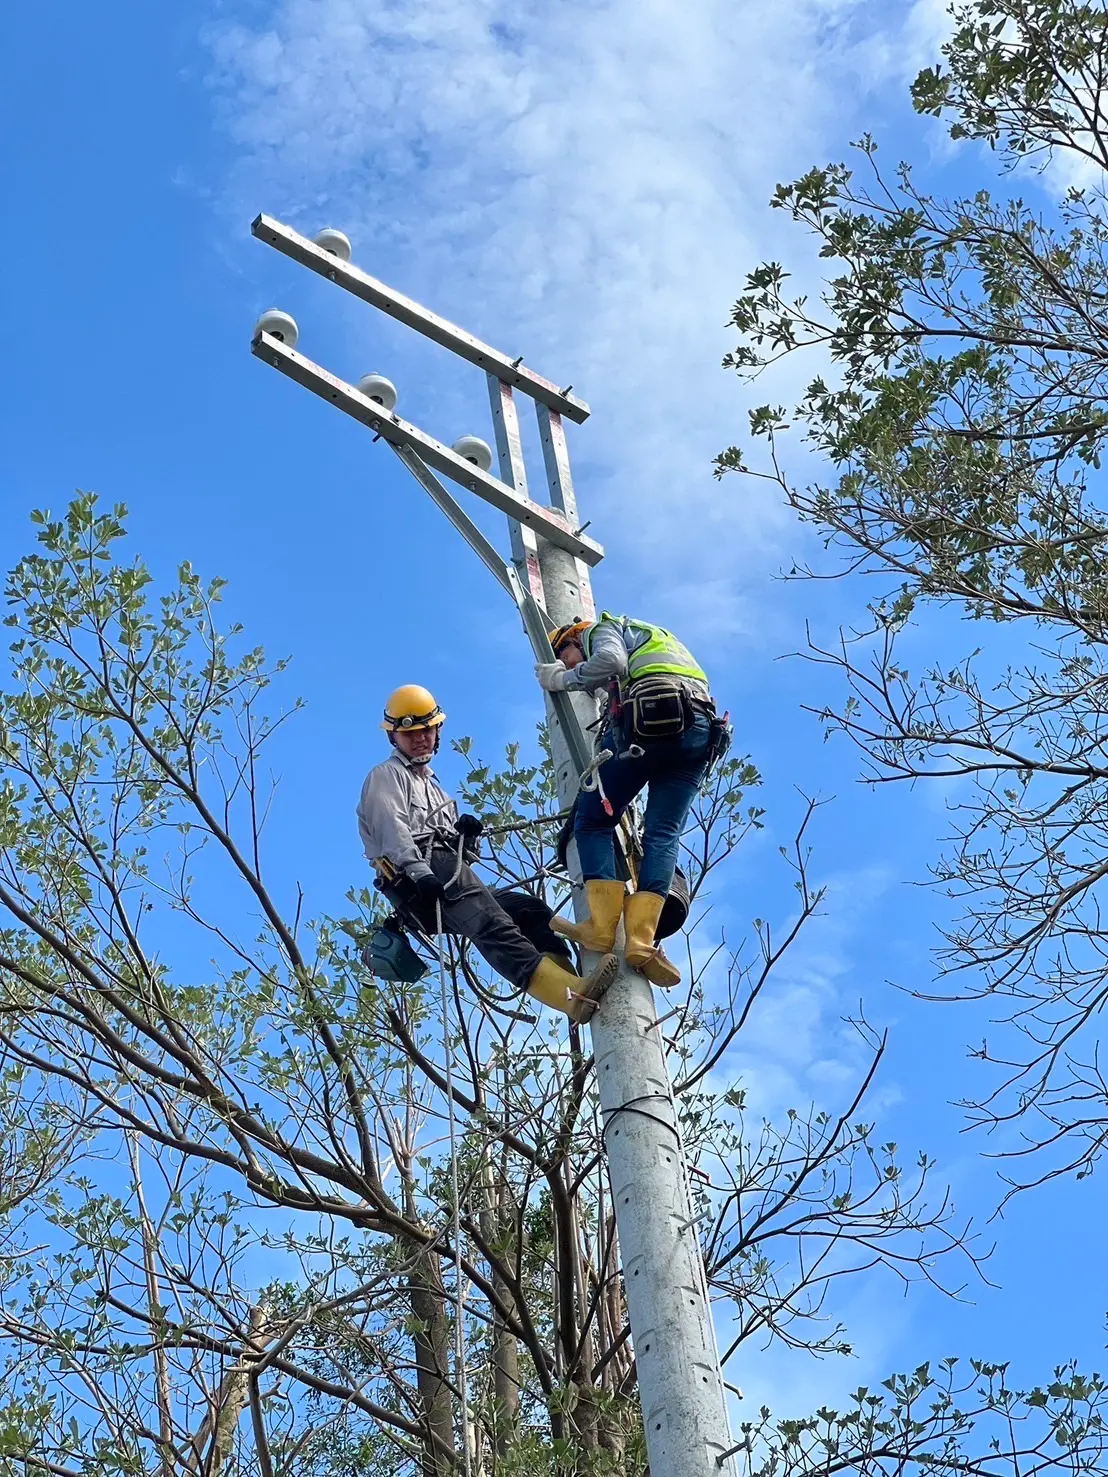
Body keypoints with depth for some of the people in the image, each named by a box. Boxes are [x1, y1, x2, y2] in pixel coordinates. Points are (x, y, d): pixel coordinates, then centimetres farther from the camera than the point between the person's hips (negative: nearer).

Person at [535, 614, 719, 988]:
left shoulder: (604, 628, 18)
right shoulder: (649, 637, 41)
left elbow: (611, 660, -6)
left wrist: (562, 679, 6)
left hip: (649, 716, -7)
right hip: (701, 729, 7)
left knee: (593, 819, 3)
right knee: (663, 833, 0)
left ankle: (601, 928, -11)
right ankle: (641, 939, -17)